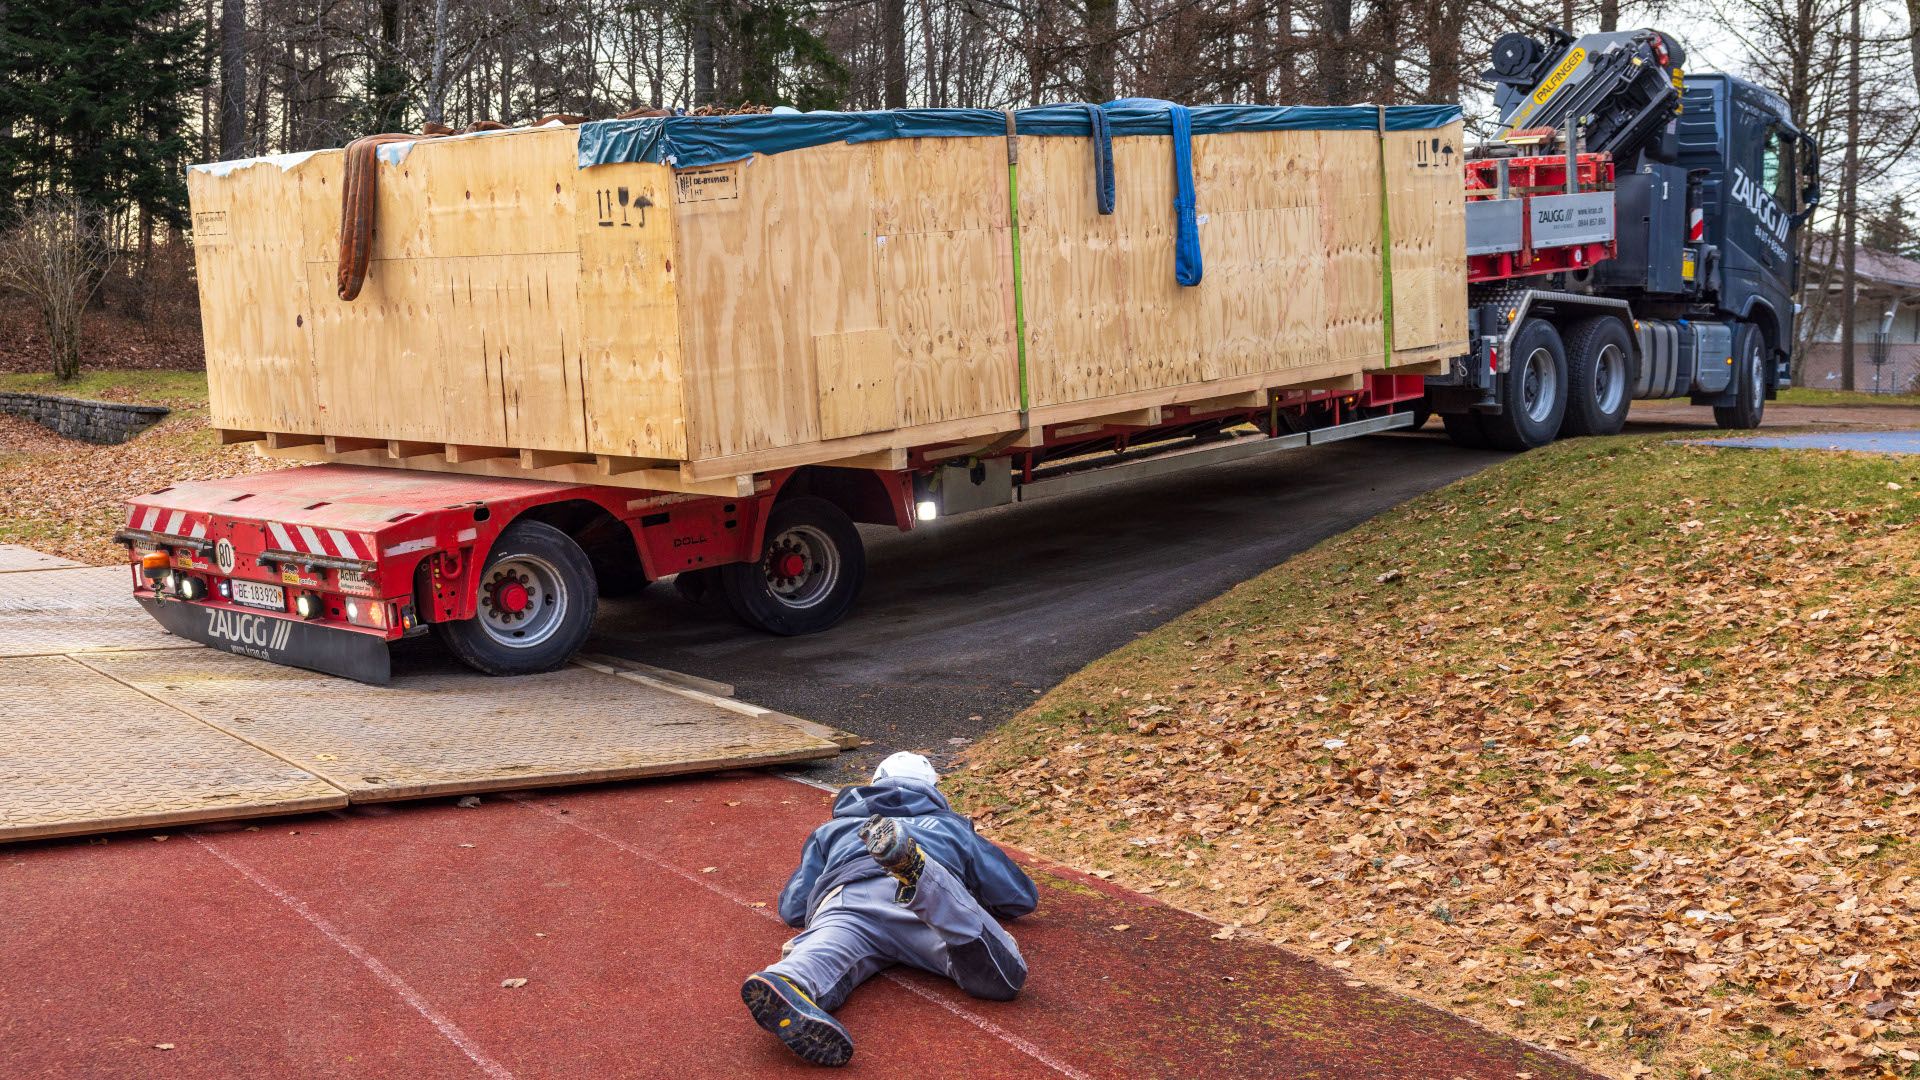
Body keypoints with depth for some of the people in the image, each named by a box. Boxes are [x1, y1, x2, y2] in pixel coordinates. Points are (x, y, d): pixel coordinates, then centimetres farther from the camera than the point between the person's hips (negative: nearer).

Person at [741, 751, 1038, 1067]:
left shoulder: (834, 828, 44)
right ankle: (919, 873, -47)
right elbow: (1023, 897, 41)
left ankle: (784, 985, -67)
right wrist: (975, 896, 61)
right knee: (1001, 978, -24)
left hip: (849, 897, 1)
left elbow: (792, 909, 39)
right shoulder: (953, 826, 43)